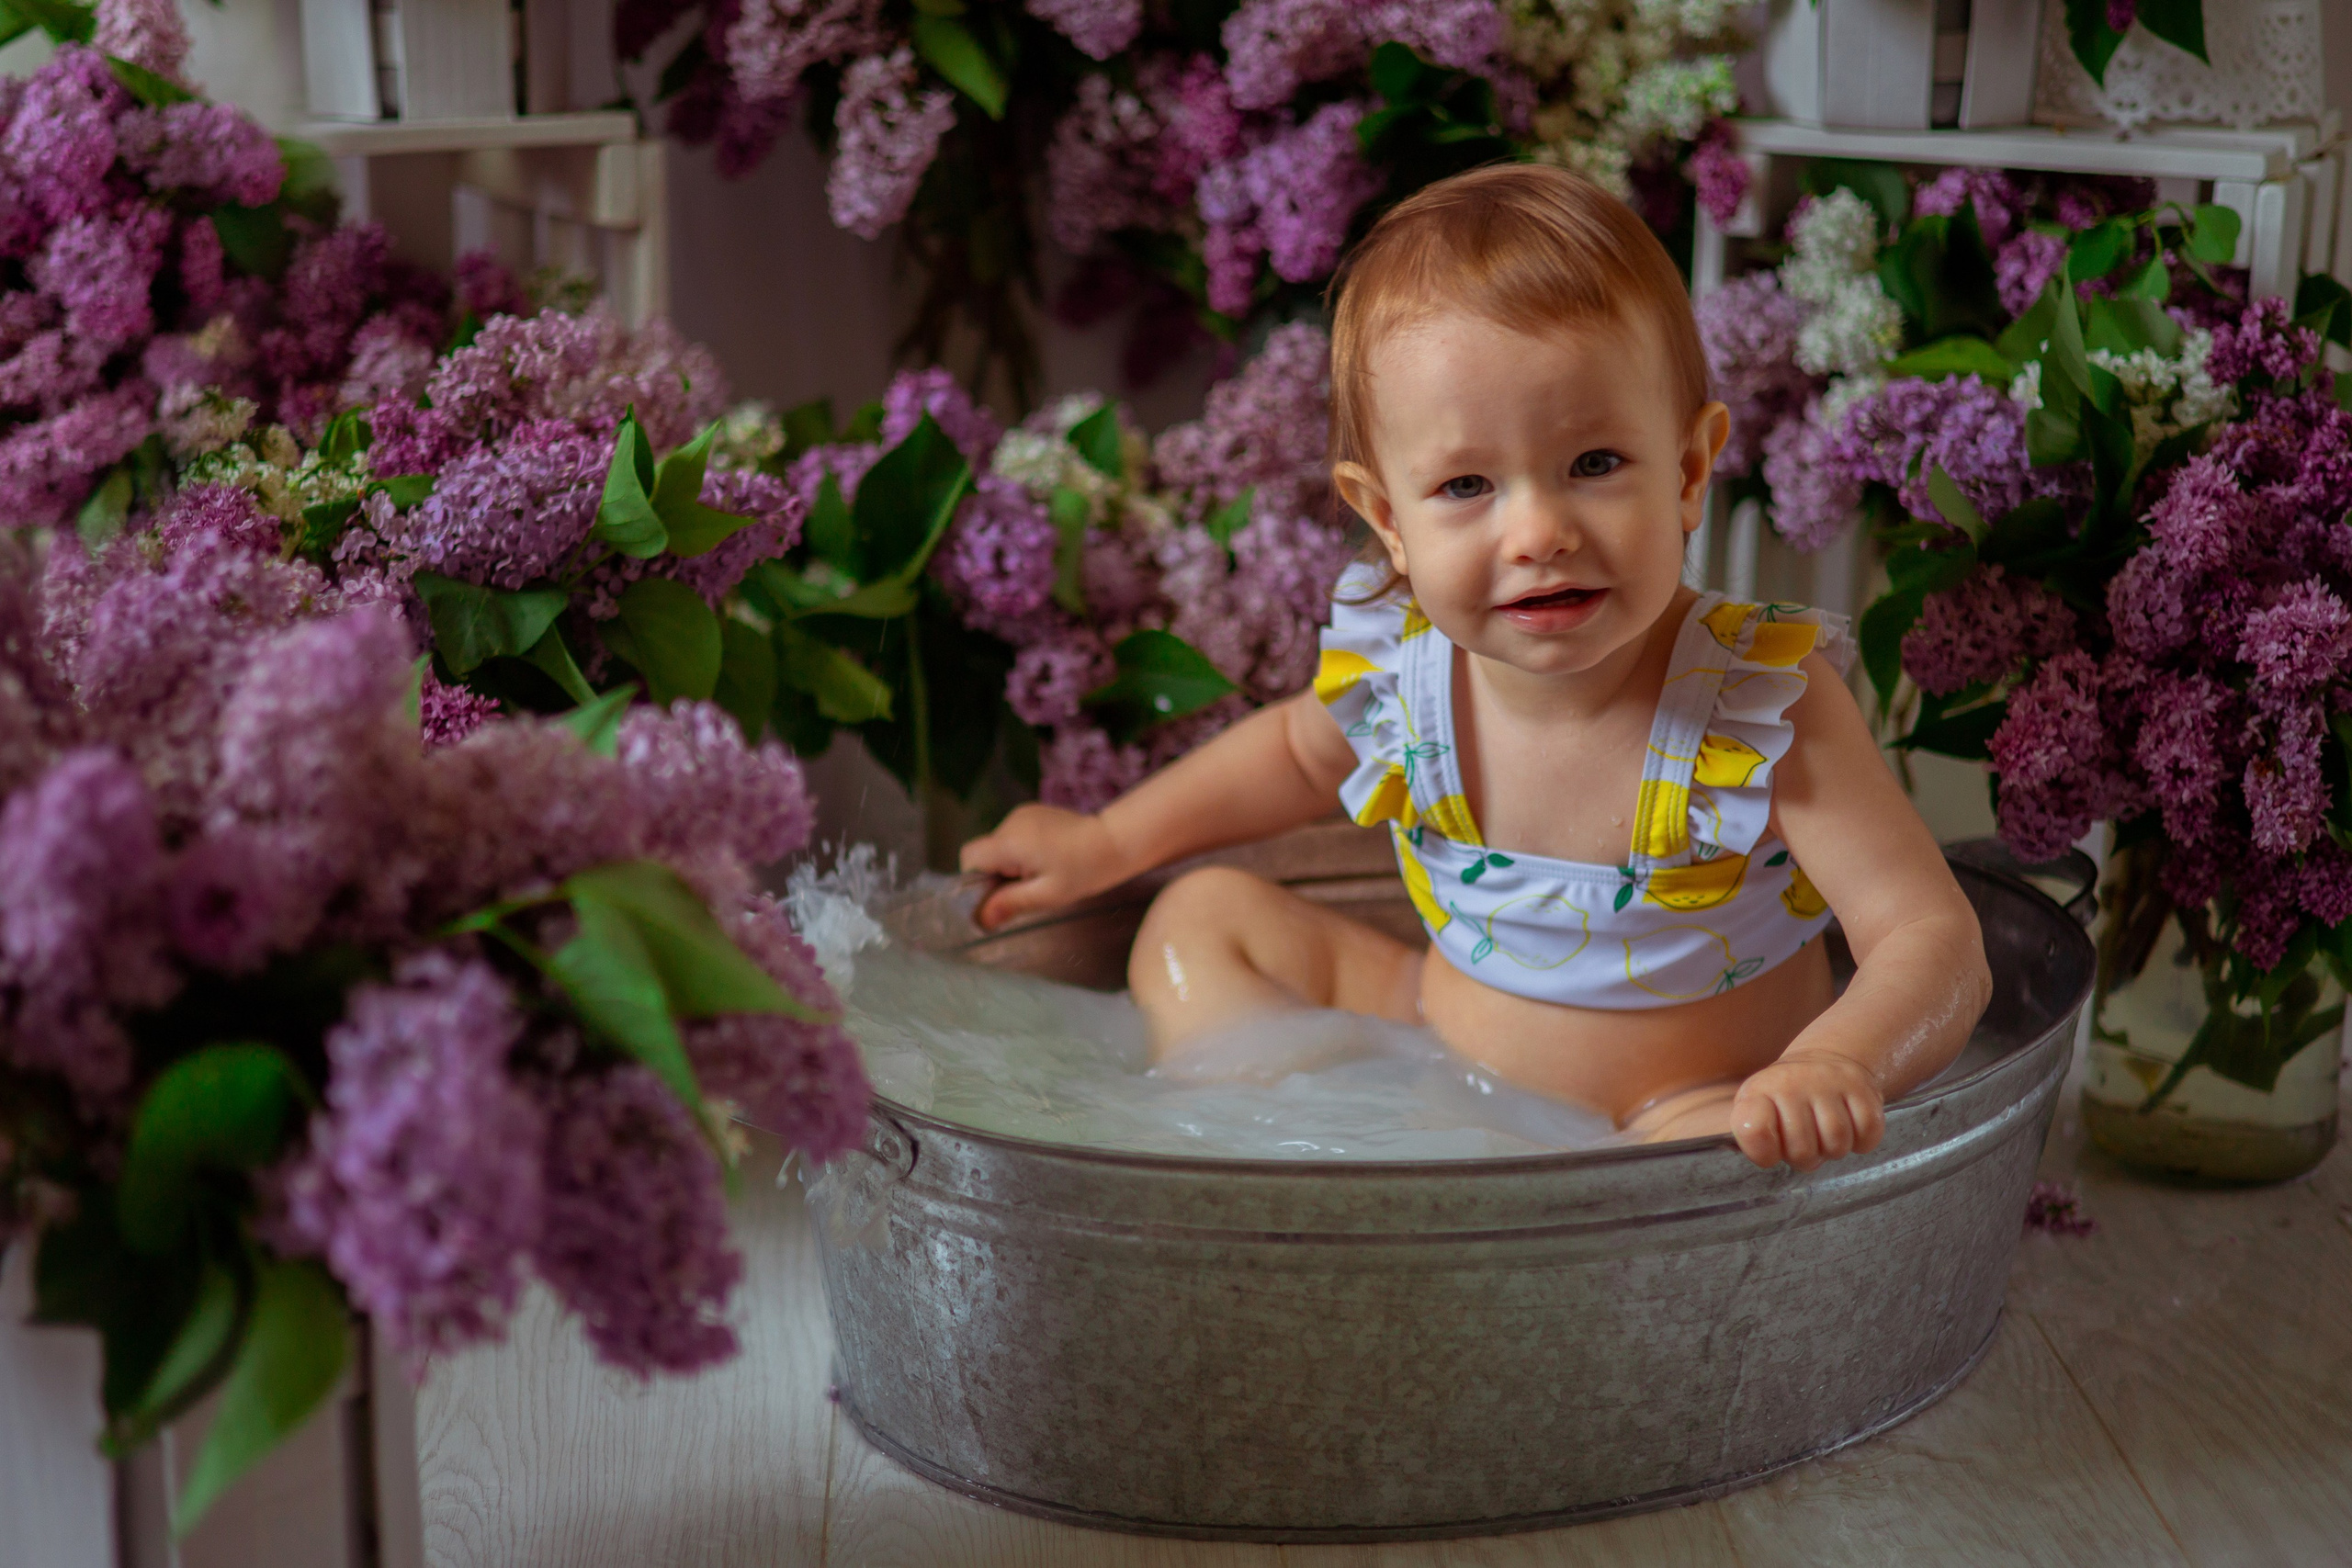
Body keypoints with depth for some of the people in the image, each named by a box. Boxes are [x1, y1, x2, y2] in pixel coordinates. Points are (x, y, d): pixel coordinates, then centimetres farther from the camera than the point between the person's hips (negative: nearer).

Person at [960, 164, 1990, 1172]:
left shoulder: (1764, 710, -25)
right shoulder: (1399, 661, -12)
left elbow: (1936, 943, -30)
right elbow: (1302, 747, 15)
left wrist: (1838, 1064, -51)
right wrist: (1107, 842, 14)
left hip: (1679, 1116, -5)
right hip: (1445, 1079, 5)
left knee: (1737, 1152, -38)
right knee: (1200, 918, 5)